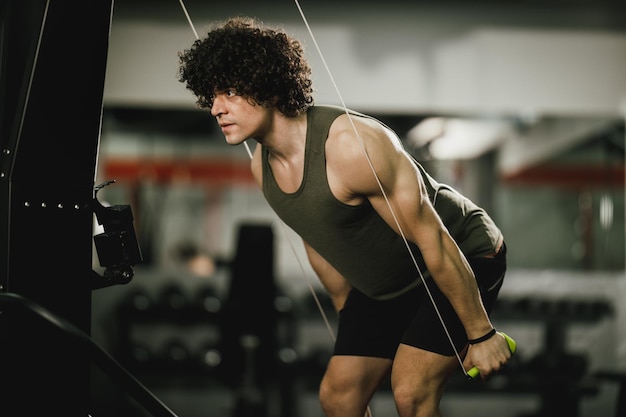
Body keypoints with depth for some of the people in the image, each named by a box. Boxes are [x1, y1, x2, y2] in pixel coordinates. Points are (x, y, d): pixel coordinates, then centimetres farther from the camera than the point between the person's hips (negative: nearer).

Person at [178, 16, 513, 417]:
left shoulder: (352, 146, -33)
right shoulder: (262, 165, -7)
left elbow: (433, 240, -28)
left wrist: (482, 334, -21)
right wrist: (351, 322, 19)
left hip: (464, 258, -8)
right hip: (382, 288, 8)